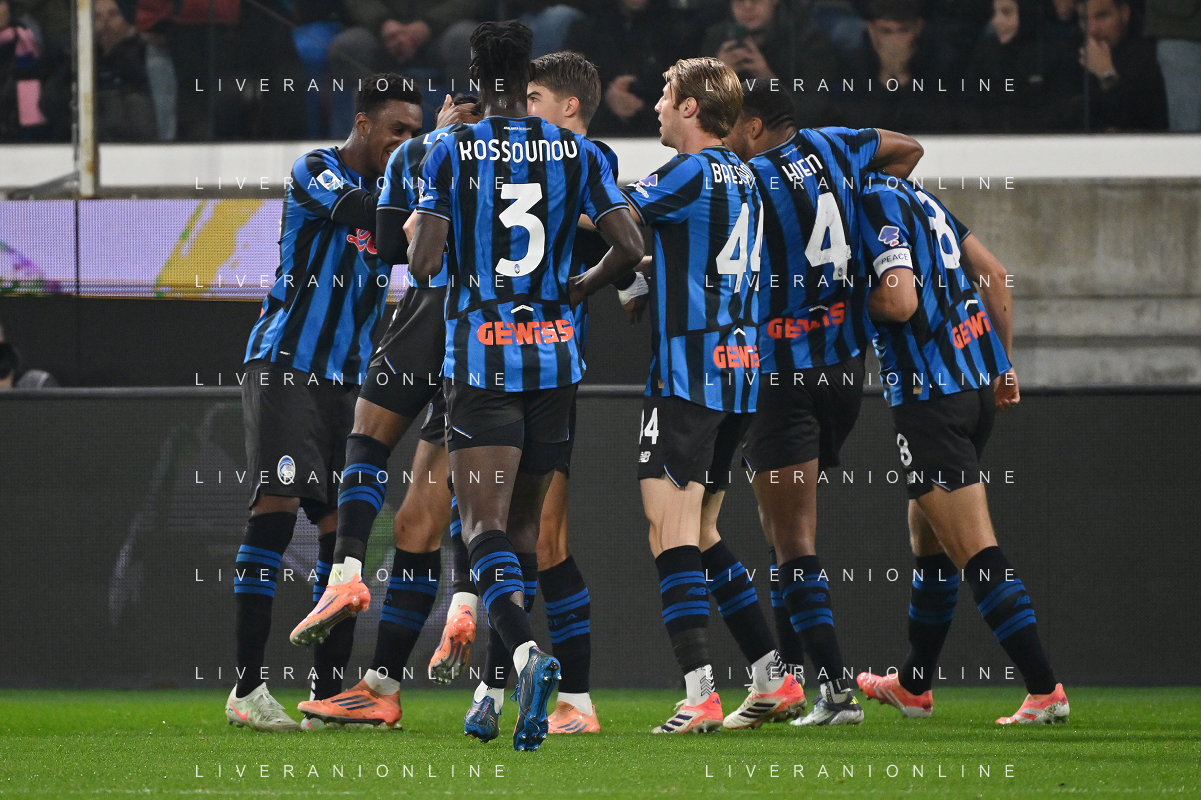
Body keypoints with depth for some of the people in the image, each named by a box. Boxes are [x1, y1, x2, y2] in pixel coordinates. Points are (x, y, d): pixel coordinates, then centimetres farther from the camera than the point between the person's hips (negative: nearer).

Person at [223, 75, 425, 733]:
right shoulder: (315, 172, -7)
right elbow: (359, 210, -26)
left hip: (347, 377, 7)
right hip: (284, 361, -7)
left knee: (343, 521, 3)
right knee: (277, 503, -15)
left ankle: (329, 692, 7)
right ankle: (247, 687, -18)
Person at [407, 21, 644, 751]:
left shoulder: (451, 154, -4)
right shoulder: (578, 152, 3)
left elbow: (424, 262, -8)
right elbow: (631, 247, -3)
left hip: (480, 354, -3)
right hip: (554, 354, 3)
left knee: (484, 523, -7)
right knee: (524, 523, 14)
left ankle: (525, 648, -33)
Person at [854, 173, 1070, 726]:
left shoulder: (875, 204, -12)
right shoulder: (916, 198, 16)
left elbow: (901, 302, -23)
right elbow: (994, 275, 20)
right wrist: (1003, 364, 22)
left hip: (929, 393, -10)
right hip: (978, 380, 10)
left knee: (976, 551, -10)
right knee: (928, 539, 22)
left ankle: (1044, 690, -14)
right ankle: (913, 685, 34)